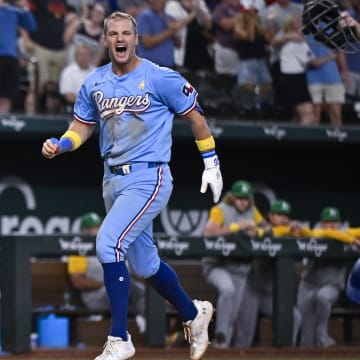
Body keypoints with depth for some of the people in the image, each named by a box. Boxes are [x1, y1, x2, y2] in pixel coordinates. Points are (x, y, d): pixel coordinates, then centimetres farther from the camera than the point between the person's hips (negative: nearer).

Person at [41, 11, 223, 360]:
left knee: (108, 243, -23)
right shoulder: (94, 83, 6)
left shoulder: (160, 78, -8)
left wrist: (211, 164, 3)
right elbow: (82, 126, 14)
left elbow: (195, 116, 1)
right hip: (113, 180, 6)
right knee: (144, 264, 15)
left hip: (148, 179, -6)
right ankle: (193, 314, 40)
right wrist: (59, 145, -6)